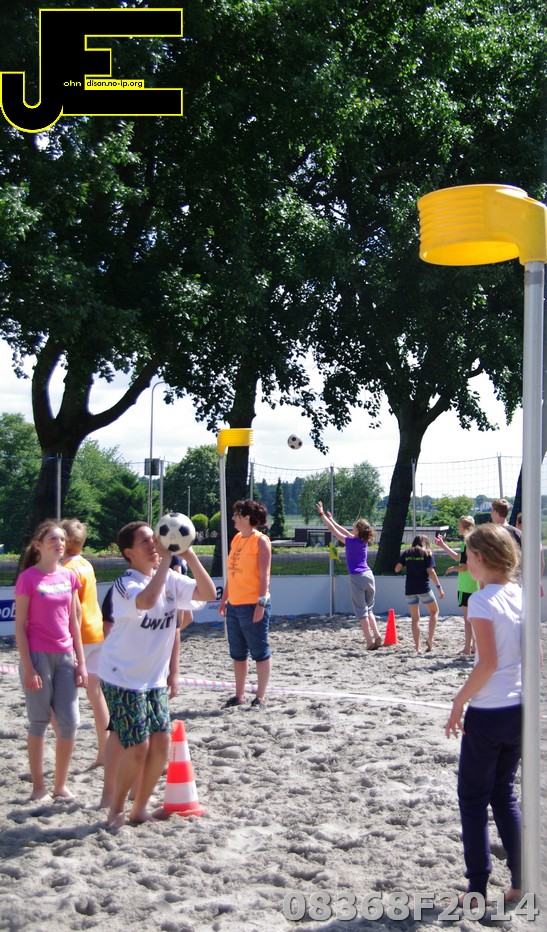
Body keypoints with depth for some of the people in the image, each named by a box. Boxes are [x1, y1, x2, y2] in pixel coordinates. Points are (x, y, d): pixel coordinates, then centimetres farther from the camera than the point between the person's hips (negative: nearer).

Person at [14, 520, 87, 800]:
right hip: (38, 656, -5)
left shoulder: (68, 576, 7)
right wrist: (28, 667, -13)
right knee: (39, 722, 3)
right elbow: (20, 625, -8)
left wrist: (81, 662, 9)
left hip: (65, 656, 5)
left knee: (70, 722, 3)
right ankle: (39, 786, 15)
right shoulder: (28, 578, -8)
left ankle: (61, 784, 17)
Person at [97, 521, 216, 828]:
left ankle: (140, 808, 20)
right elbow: (146, 600, -40)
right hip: (122, 679, -6)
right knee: (137, 747, -8)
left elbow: (208, 593, -9)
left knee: (161, 743, 2)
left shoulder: (171, 580, 3)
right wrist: (166, 559, -34)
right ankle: (116, 807, 16)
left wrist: (189, 554, -18)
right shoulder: (125, 585, -17)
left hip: (155, 679, 6)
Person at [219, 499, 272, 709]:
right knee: (238, 653, 14)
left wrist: (261, 603, -19)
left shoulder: (260, 541, -9)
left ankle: (260, 697, 8)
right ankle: (239, 695, 23)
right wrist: (224, 599, 16)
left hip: (253, 605, -8)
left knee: (260, 652, 1)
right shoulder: (236, 539, 13)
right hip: (234, 605, 8)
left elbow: (264, 575, -14)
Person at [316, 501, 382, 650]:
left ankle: (370, 642, -5)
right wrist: (331, 520, 33)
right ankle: (377, 637, 2)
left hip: (357, 577, -6)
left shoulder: (351, 542, -10)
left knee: (361, 612, -1)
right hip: (369, 576, 6)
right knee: (369, 610, 16)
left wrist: (322, 515, 8)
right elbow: (346, 532, 24)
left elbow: (333, 530, -2)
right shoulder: (363, 541, 9)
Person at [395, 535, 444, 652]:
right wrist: (439, 587, -7)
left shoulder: (406, 553, 9)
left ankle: (417, 647, 5)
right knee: (434, 611, 17)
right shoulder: (427, 553, 1)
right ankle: (430, 639, 1)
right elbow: (431, 572, -9)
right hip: (424, 589, -3)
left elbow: (397, 569, 3)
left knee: (415, 618, 10)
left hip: (410, 590, 3)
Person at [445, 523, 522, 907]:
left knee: (473, 796, 7)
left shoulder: (483, 600, -16)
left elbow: (488, 663, -20)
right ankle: (521, 880, 17)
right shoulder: (522, 595, 5)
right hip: (519, 709, 7)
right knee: (504, 792, 19)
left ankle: (478, 887, 9)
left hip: (488, 713, -7)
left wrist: (459, 701, -11)